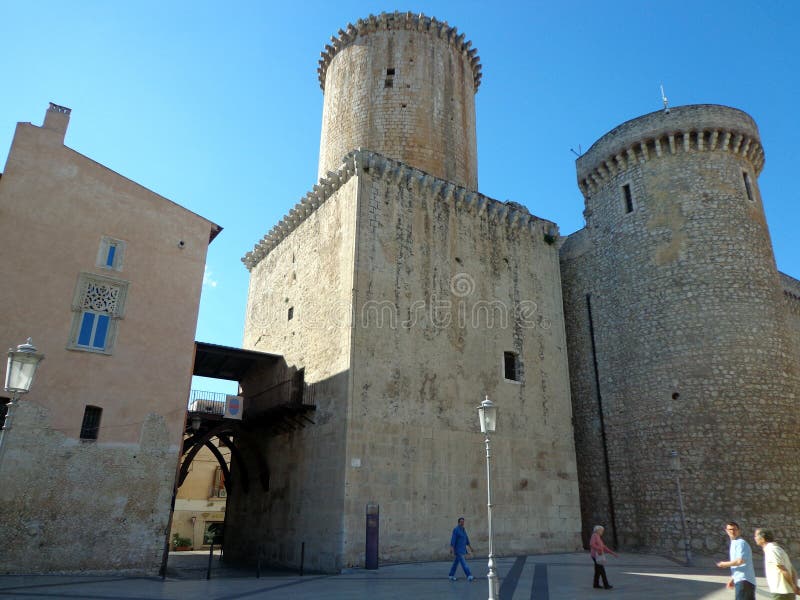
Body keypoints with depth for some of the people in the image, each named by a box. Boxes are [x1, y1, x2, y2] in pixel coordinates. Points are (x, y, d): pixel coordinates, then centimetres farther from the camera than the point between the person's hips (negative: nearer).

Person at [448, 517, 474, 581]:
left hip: (462, 549, 9)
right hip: (458, 549, -9)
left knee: (456, 562, 12)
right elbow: (453, 539, -21)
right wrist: (451, 548, -27)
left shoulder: (463, 529, 13)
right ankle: (469, 576, -15)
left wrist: (469, 546, 21)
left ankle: (451, 576, 20)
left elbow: (466, 538, 20)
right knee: (463, 563, -12)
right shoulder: (456, 529, -15)